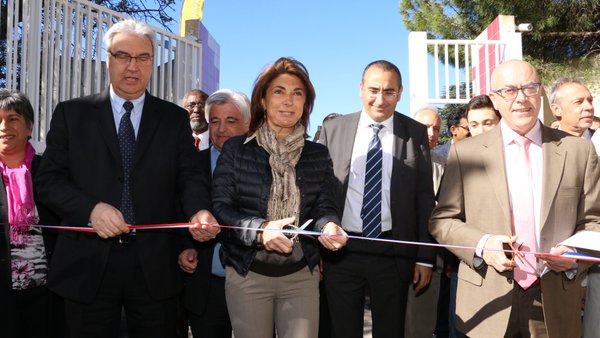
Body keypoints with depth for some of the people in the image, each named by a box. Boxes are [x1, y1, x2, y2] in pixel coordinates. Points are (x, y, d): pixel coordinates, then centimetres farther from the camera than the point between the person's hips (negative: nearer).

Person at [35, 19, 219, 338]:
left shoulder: (175, 118, 6)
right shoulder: (71, 113, 5)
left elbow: (189, 176, 1)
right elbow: (49, 179, 1)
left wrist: (199, 211, -21)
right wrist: (90, 208, -17)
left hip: (155, 263, 1)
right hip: (88, 264, 0)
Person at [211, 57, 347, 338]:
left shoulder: (318, 155, 4)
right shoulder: (235, 149, -3)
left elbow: (323, 206, 2)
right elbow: (220, 207, -7)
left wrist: (328, 226, -22)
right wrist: (259, 230, -24)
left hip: (301, 275, 2)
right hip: (248, 274, -1)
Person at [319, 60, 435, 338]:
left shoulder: (416, 133, 1)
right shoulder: (332, 130, 1)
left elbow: (425, 197, 2)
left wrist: (425, 257, 0)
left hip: (393, 251, 0)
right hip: (341, 250, 1)